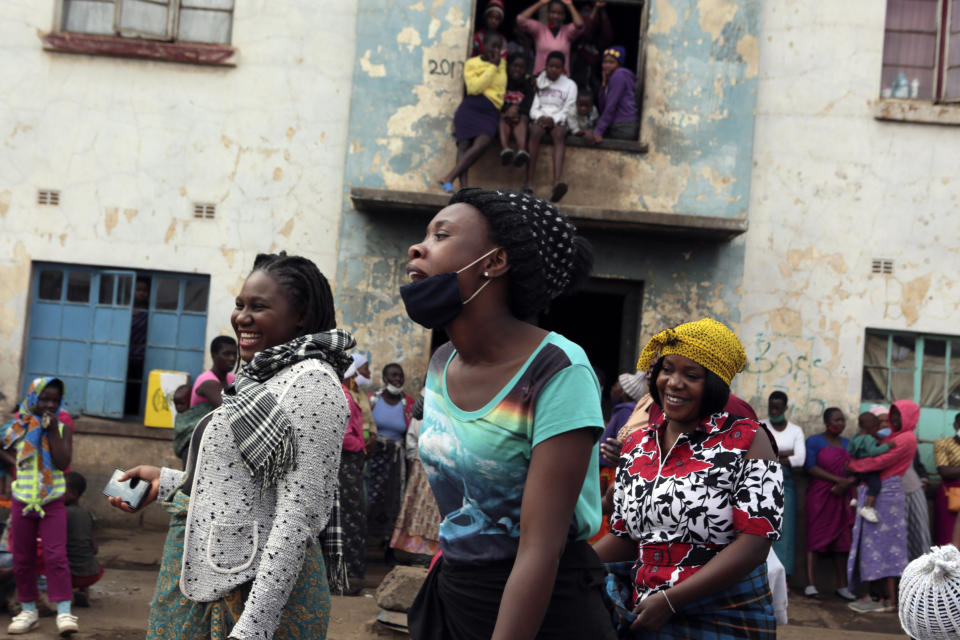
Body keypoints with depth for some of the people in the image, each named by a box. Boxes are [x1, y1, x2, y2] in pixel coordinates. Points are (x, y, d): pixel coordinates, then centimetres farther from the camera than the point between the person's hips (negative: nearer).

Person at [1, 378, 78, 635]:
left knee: (56, 555, -10)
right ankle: (28, 609, 19)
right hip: (22, 501, 2)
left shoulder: (63, 429, -1)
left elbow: (63, 463, -14)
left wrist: (53, 430, -16)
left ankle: (64, 611, -11)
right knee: (22, 558, 8)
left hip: (53, 502, -2)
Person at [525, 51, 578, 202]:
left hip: (558, 121, 0)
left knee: (559, 134, -37)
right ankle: (529, 183, -48)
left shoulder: (570, 85, 16)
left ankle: (557, 182, -61)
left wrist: (553, 119, -15)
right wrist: (539, 117, -15)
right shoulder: (537, 82, 18)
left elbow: (568, 110, 4)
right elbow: (532, 107, 7)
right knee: (536, 131, -37)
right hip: (539, 118, 0)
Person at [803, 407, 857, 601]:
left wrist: (847, 483, -12)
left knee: (842, 541, 4)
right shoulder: (814, 441, 1)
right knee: (816, 538, -7)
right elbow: (810, 467, -10)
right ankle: (811, 585, -9)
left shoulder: (848, 444, 15)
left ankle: (842, 586, 8)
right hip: (819, 496, -4)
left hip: (842, 497, 5)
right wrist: (837, 479, -16)